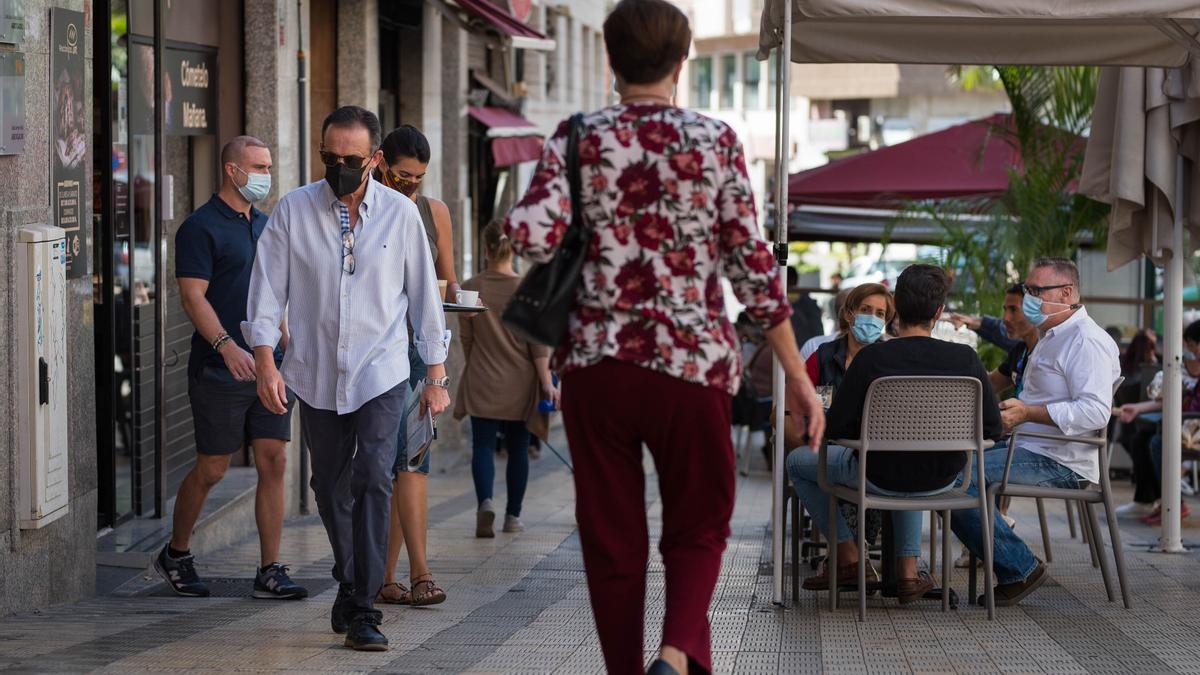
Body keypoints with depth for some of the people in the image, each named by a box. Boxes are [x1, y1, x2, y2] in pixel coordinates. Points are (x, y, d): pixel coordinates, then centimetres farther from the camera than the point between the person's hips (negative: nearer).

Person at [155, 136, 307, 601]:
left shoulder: (264, 225, 15)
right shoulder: (201, 227, -8)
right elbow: (192, 296, -16)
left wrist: (289, 350, 17)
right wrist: (226, 345, -28)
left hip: (268, 368, 6)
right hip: (219, 372, -6)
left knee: (273, 463, -1)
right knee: (211, 469, 2)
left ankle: (270, 572, 1)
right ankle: (175, 554, 23)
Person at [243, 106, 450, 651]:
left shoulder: (400, 213, 0)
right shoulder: (293, 210, 0)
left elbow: (424, 294, 7)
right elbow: (267, 290, 0)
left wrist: (437, 375, 8)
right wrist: (265, 360, -11)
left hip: (381, 372, -2)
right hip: (317, 375, 2)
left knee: (373, 480, -15)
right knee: (331, 490, 9)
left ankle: (362, 610, -14)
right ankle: (350, 584, 30)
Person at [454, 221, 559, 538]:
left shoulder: (471, 288, -4)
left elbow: (465, 339, 4)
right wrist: (546, 381, -4)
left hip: (482, 381, 0)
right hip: (520, 382, 0)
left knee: (483, 445, 1)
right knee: (518, 449, 12)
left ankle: (485, 501, -23)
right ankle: (513, 516, 17)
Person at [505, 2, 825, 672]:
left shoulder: (578, 139, 1)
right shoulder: (716, 141, 0)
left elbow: (532, 233, -14)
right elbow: (753, 264, -2)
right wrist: (798, 376, 2)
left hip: (596, 364, 1)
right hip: (693, 365, -1)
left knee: (612, 544, 11)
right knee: (697, 529, 11)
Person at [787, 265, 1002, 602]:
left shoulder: (871, 358, -19)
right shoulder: (965, 359, -14)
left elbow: (837, 428, -14)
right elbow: (992, 429, -7)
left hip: (880, 477, -3)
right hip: (942, 479, 3)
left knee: (798, 461, 24)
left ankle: (850, 559, 21)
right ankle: (909, 568, 30)